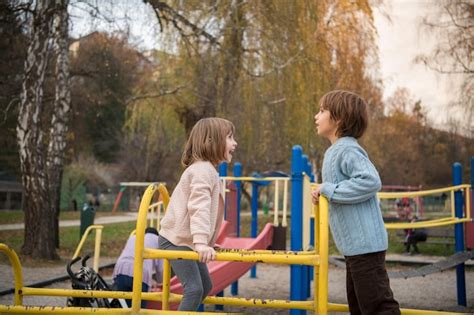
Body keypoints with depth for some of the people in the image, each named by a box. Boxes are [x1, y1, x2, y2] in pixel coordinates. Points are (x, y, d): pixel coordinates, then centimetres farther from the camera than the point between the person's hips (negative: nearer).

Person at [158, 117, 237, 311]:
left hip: (186, 240, 10)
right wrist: (201, 242, -41)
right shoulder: (203, 169, -17)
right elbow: (199, 207, -31)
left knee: (205, 286, 15)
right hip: (177, 240, -10)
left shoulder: (207, 169, 16)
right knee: (194, 288, -16)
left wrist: (202, 242, 33)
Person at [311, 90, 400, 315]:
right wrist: (324, 193, 5)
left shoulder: (347, 149, -15)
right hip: (354, 244, 11)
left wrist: (328, 190, -21)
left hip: (364, 243, -11)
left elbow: (370, 181, -28)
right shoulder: (335, 150, 15)